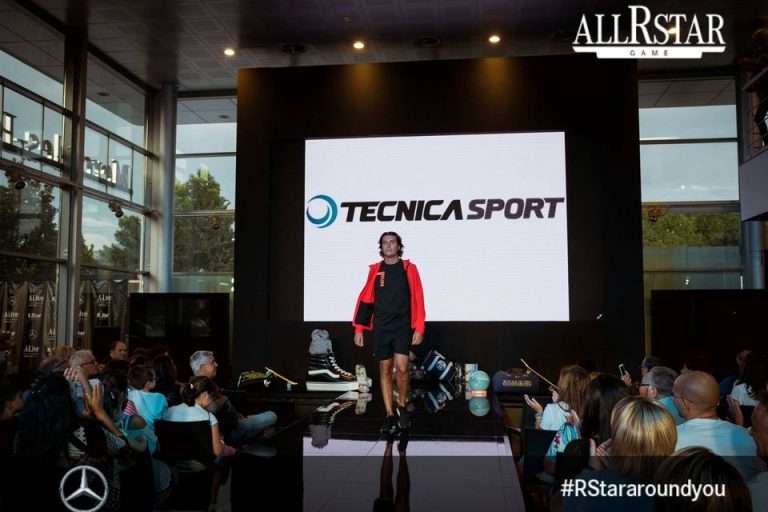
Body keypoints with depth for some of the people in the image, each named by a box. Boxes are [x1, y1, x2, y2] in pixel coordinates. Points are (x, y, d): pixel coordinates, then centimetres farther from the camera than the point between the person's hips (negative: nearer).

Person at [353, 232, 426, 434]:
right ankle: (390, 415, 13)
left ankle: (402, 406, 11)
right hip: (381, 328, 2)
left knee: (401, 367, -13)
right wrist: (359, 329, 2)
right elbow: (365, 300, 7)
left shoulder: (409, 269, 2)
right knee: (385, 370, 5)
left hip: (403, 327, -2)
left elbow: (417, 300, -1)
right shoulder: (375, 270, 7)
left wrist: (419, 328, -7)